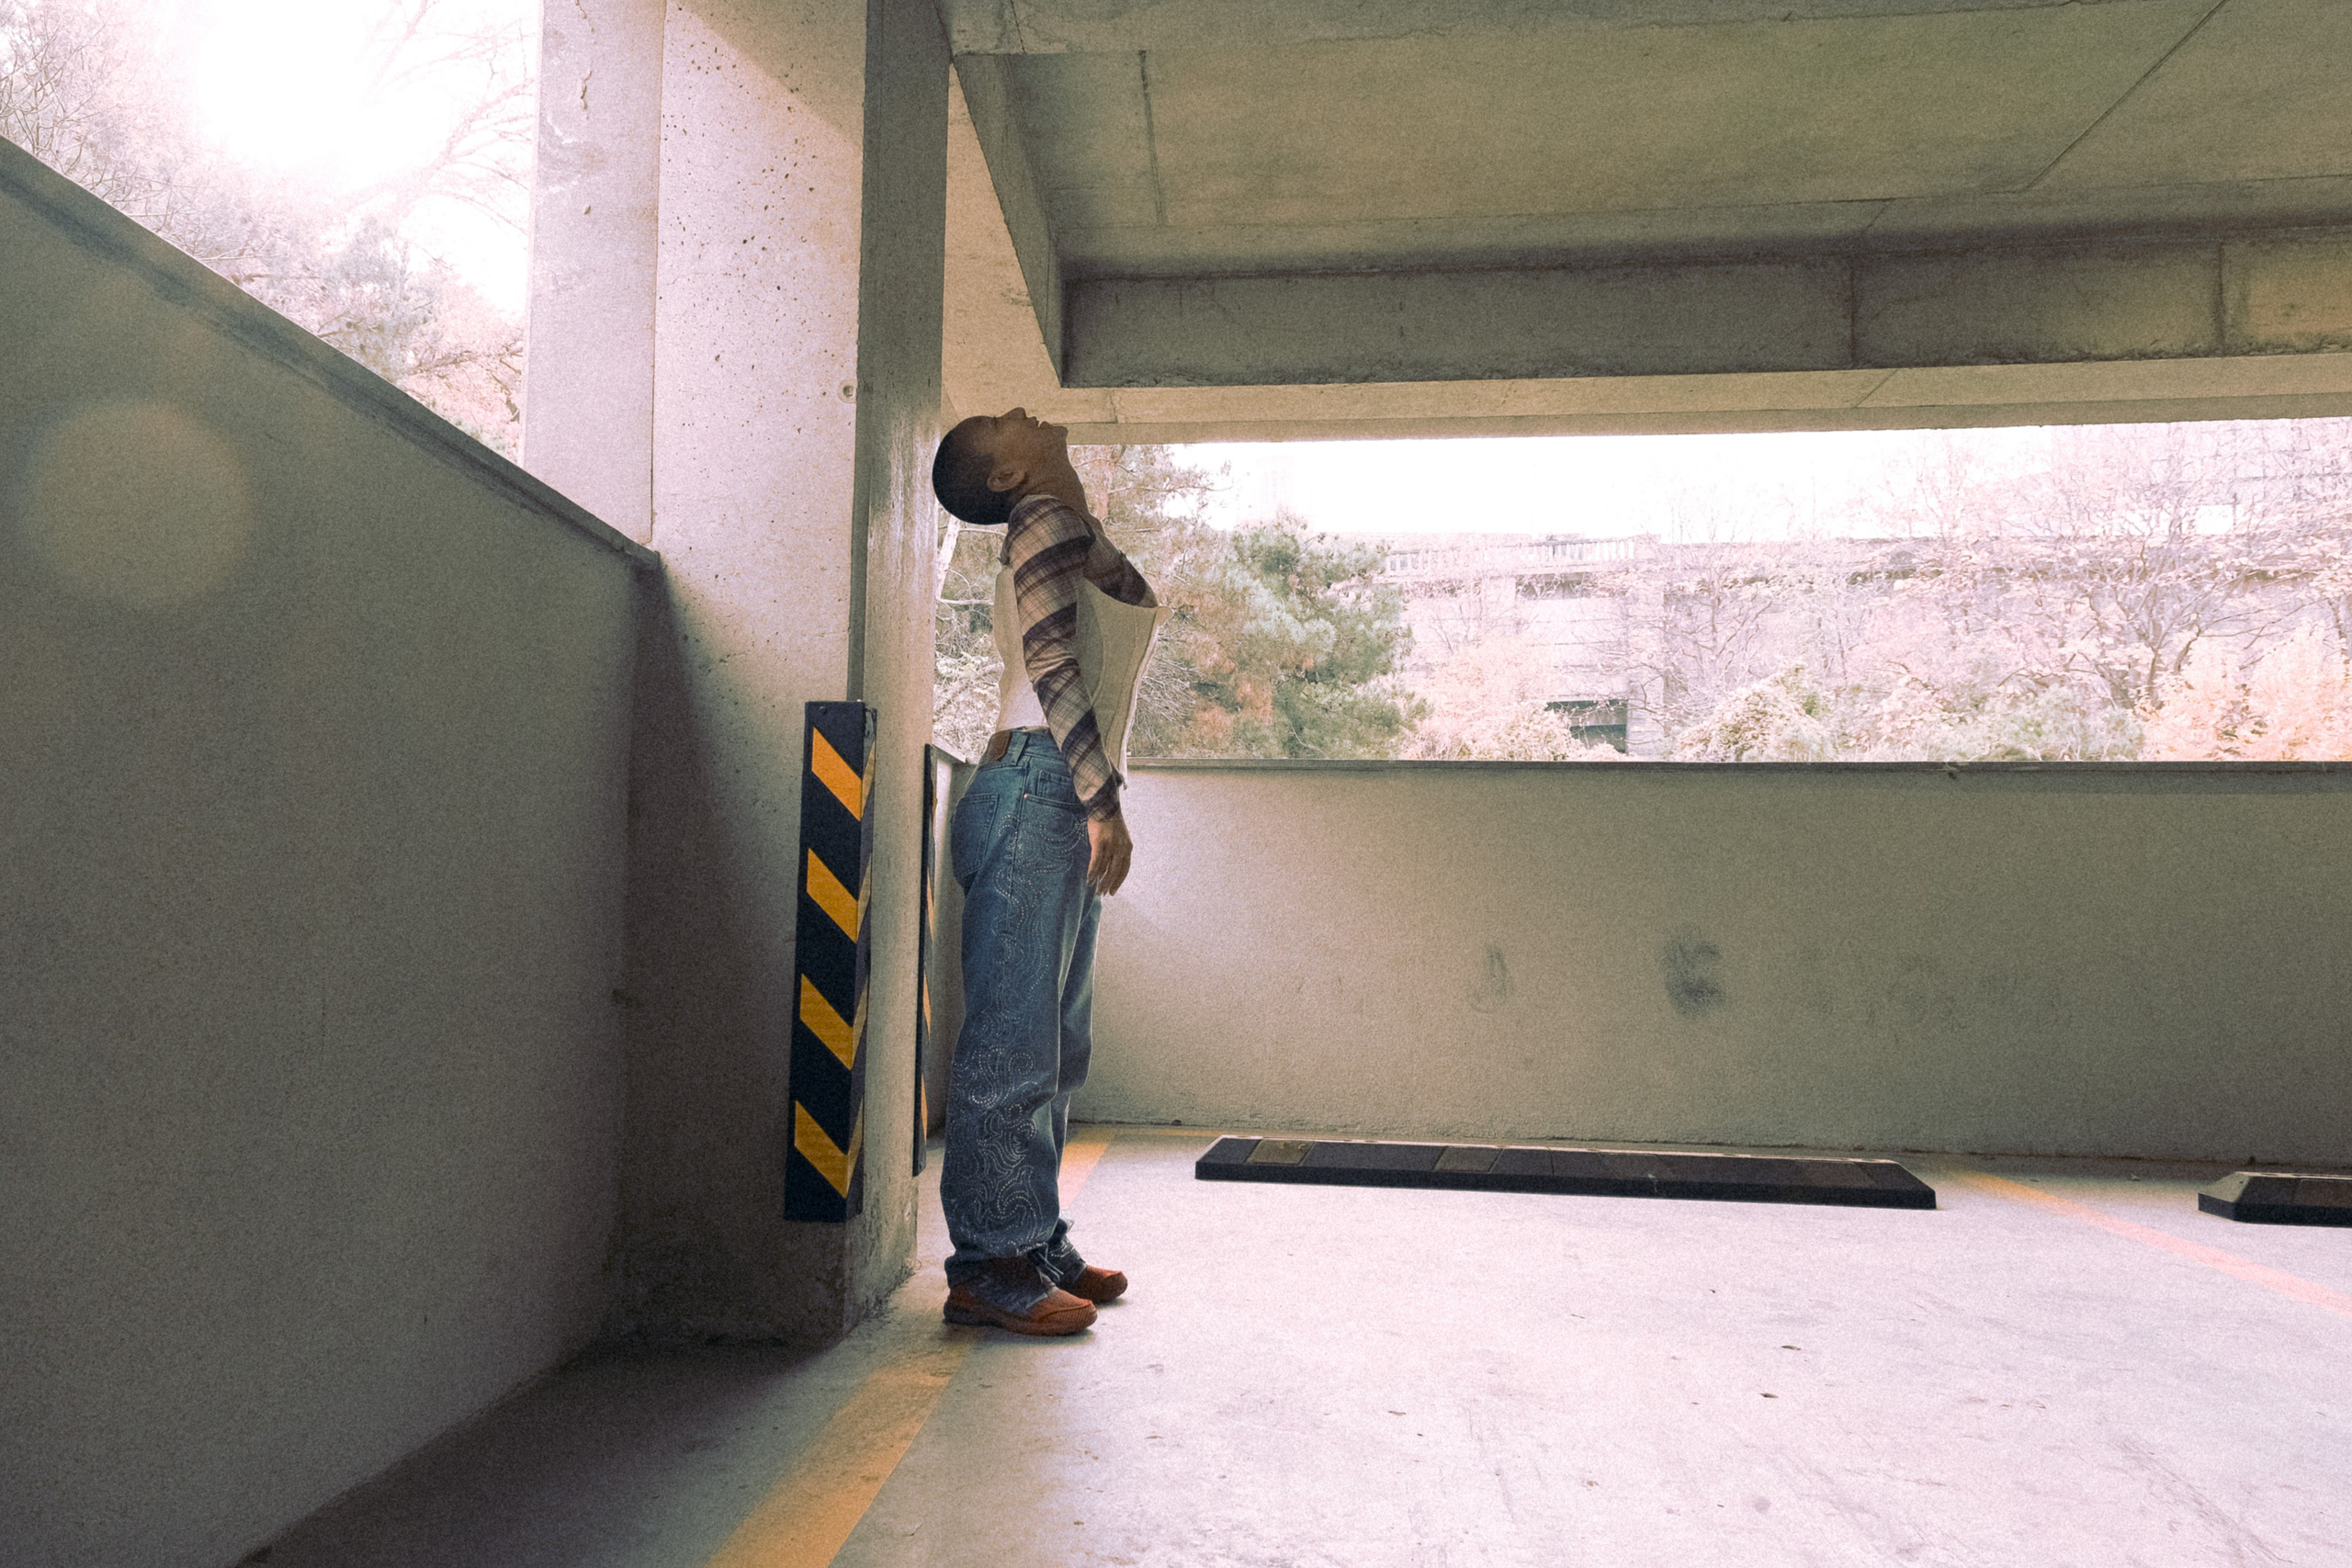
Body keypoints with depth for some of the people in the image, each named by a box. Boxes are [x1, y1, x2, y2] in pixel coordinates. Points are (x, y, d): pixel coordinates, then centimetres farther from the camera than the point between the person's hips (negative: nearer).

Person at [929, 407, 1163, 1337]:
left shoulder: (1070, 532, 23)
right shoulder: (1043, 522, -5)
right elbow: (1050, 661, -16)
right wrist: (1103, 800, -18)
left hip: (1064, 803, 10)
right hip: (1039, 789, -10)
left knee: (1056, 1042, 11)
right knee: (1014, 1038, -8)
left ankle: (1038, 1245, 19)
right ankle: (989, 1266, -2)